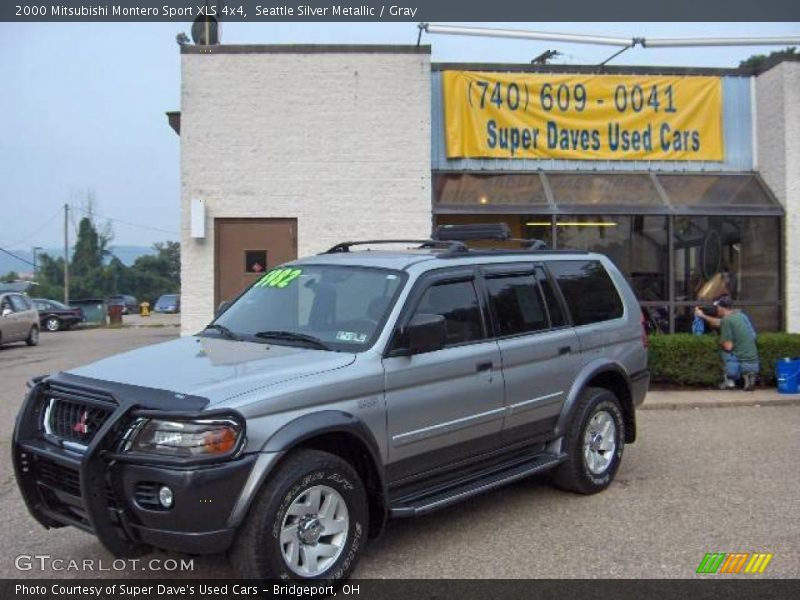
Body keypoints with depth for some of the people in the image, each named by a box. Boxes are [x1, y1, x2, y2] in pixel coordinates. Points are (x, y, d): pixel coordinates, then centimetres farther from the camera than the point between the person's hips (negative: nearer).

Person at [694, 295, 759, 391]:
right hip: (755, 364, 7)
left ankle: (729, 381, 8)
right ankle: (748, 375, 6)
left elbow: (728, 346, -15)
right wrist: (703, 316, 32)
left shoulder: (727, 320, -13)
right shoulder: (741, 315, 12)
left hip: (742, 364, -7)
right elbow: (720, 323, 27)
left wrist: (721, 341, 5)